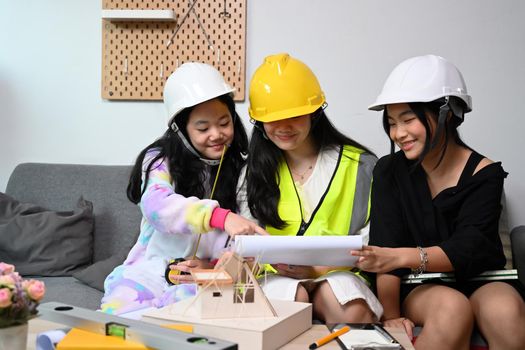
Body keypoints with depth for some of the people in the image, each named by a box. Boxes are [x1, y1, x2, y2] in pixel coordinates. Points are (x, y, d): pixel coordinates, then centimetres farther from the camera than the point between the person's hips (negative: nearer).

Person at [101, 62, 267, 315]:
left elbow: (246, 239, 8)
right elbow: (156, 205, -22)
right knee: (121, 306, -33)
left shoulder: (242, 169, 8)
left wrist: (214, 267, -13)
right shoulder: (162, 160, 0)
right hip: (152, 270, -1)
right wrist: (221, 216, -38)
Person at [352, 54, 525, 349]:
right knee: (452, 307, -33)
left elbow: (469, 248, -20)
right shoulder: (390, 171, -3)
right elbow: (385, 247, -10)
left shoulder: (484, 174, -7)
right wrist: (391, 314, -22)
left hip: (480, 281, 0)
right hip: (419, 286, 0)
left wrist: (402, 256, -37)